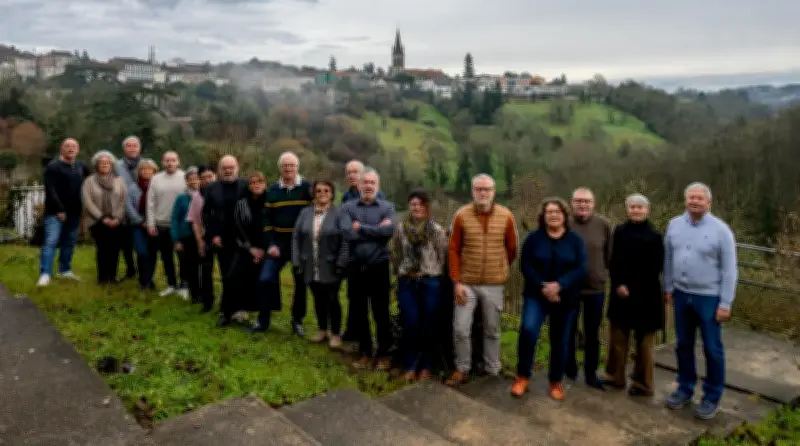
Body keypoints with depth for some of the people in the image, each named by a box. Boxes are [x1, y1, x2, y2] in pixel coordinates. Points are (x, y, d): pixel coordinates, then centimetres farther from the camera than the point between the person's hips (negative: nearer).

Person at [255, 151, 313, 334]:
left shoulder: (307, 188, -3)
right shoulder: (272, 190, 6)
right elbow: (267, 219, 5)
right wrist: (270, 244, -5)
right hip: (278, 242, 2)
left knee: (300, 283, 6)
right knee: (267, 279, -5)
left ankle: (297, 321, 20)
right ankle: (263, 319, 10)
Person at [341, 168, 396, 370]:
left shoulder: (387, 207, 2)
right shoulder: (347, 207, 3)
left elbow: (389, 231, -17)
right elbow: (348, 234, -12)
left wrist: (360, 228, -11)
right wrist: (376, 231, -11)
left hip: (379, 267, -1)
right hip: (355, 267, 2)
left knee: (381, 312, 6)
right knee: (359, 312, 11)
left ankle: (384, 353, 20)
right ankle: (365, 352, 25)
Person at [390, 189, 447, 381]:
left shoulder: (437, 230, -4)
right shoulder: (400, 229, 2)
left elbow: (443, 256, 1)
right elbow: (395, 255, 12)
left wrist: (431, 274, 3)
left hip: (430, 282, -1)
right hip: (407, 283, 1)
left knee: (428, 325, 5)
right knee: (410, 324, -2)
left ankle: (425, 366, 19)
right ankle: (410, 365, 12)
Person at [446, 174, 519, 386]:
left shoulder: (506, 216, -4)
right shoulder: (461, 215, -6)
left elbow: (512, 249, 8)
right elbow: (453, 250, -3)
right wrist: (457, 281, -7)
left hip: (493, 284, 1)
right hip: (466, 283, 0)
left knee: (492, 330, 12)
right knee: (460, 329, 1)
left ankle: (492, 371, 27)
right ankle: (462, 370, 19)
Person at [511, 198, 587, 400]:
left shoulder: (575, 240, 3)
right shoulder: (533, 238, 1)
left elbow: (580, 269, -6)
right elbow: (525, 265, -4)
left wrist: (559, 285, -21)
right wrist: (542, 286, -18)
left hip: (565, 298, 1)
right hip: (536, 295, -1)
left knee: (560, 341, 8)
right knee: (528, 329, -22)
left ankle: (556, 382, 25)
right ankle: (523, 377, -6)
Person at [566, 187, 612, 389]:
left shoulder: (603, 225, -5)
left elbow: (610, 255, 3)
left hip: (596, 288, 1)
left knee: (592, 334, 13)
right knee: (569, 331, 14)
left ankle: (591, 374, 28)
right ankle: (569, 371, 31)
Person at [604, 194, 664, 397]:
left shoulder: (655, 236, -4)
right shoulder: (619, 232, 4)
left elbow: (656, 268, -5)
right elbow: (613, 262, 3)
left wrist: (632, 287, -11)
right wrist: (618, 284, -12)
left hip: (646, 295, -3)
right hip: (620, 292, 3)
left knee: (643, 341, 7)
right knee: (617, 337, 9)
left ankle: (643, 383, 17)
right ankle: (615, 377, 23)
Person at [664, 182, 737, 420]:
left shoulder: (721, 230, -11)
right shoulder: (674, 224, 1)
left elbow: (729, 270, -10)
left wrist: (725, 304, -11)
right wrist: (668, 287, 10)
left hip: (709, 297, -4)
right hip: (681, 294, 4)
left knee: (712, 349, 6)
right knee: (683, 345, 14)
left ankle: (712, 397, 21)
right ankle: (685, 388, 30)